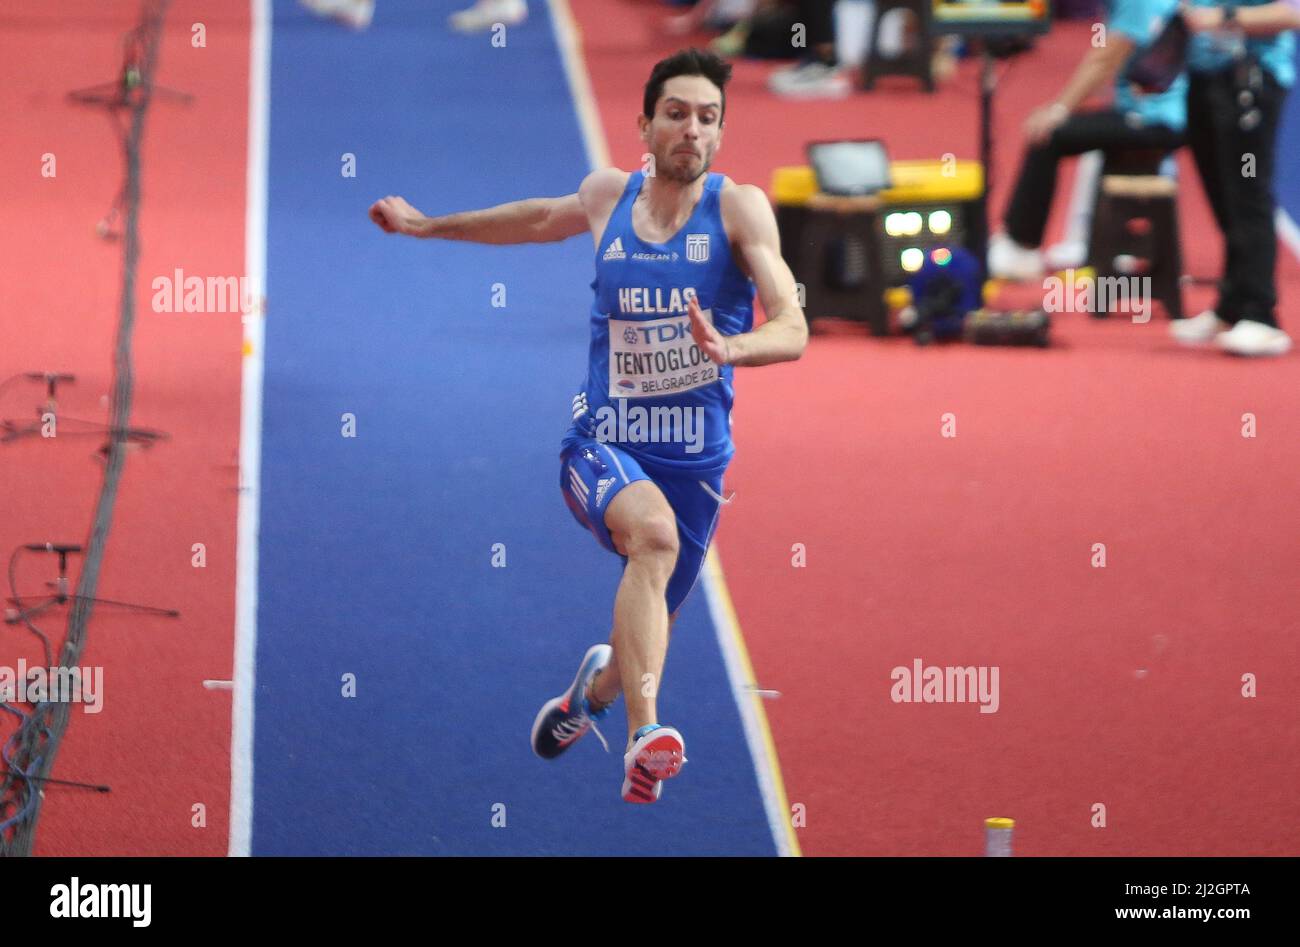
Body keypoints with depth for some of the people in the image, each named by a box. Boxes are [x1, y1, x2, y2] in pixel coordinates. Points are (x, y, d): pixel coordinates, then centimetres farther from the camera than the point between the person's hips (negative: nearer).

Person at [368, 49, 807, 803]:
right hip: (602, 445, -1)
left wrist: (729, 349, -42)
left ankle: (596, 690, 54)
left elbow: (792, 331, -20)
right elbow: (544, 218, 26)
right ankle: (645, 737, -45)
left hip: (695, 460, 1)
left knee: (647, 633, 15)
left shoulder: (738, 208, -9)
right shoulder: (608, 196, 1)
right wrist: (427, 226, 36)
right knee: (654, 532, -35)